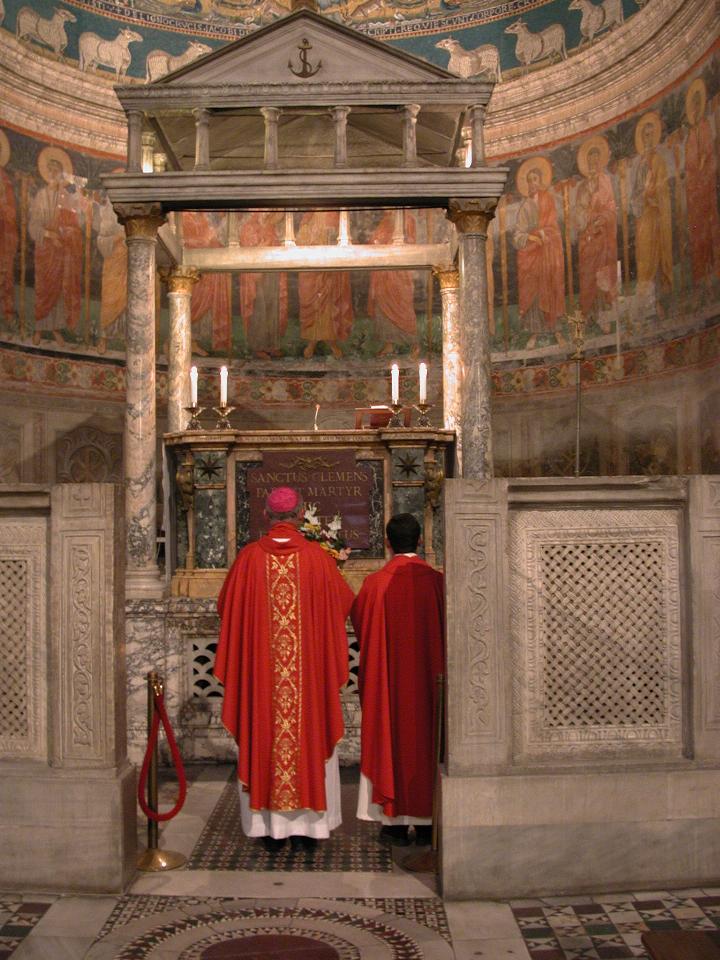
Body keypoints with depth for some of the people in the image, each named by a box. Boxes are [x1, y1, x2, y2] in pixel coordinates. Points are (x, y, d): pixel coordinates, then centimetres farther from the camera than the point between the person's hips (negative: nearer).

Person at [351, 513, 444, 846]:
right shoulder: (436, 580, -7)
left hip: (388, 676, -1)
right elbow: (447, 630, 2)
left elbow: (358, 622, 4)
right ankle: (426, 820, 17)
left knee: (392, 735, 8)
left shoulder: (375, 583, -10)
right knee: (426, 736, 11)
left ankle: (396, 821, 13)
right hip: (429, 677, 1)